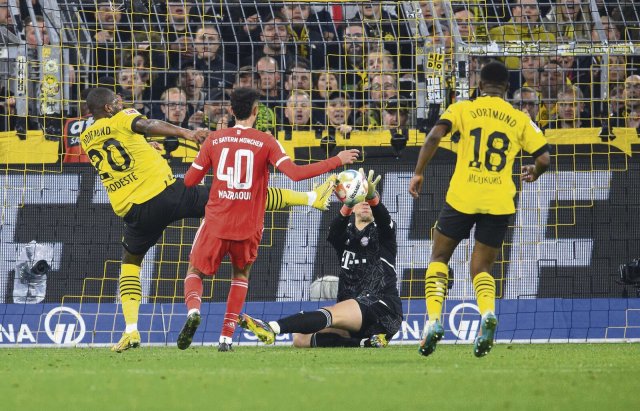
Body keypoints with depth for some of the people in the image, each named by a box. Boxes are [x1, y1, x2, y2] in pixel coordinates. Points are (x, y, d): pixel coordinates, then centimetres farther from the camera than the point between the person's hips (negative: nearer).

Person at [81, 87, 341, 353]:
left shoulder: (86, 140, 12)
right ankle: (311, 198, 8)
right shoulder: (122, 119, -1)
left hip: (135, 210, 3)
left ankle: (130, 329, 4)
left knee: (130, 262, 24)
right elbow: (148, 126, -21)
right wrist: (185, 133, -32)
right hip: (167, 193, -3)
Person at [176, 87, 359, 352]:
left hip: (215, 224, 0)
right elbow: (295, 173, -13)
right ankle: (227, 337, 11)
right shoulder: (266, 142, -3)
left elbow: (189, 180, 5)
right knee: (241, 275, 25)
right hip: (249, 228, 0)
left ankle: (193, 308, -19)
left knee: (195, 272, 16)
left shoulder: (214, 140, 2)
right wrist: (337, 161, -7)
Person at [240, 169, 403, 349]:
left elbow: (382, 216, -14)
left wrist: (372, 195, -39)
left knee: (331, 314, -35)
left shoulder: (383, 233, 10)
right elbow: (335, 230, -8)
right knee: (300, 339, -13)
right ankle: (366, 342, -26)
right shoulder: (345, 234, 17)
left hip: (383, 308, -6)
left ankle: (272, 327, -55)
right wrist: (347, 205, -32)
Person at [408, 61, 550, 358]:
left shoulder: (463, 109, 4)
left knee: (439, 258, 17)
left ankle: (434, 319, -3)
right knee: (481, 268, 13)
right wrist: (533, 173, 27)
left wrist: (418, 173, -4)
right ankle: (487, 312, -19)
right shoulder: (519, 120, 9)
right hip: (499, 202, 2)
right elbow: (544, 159, 4)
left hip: (462, 198, -2)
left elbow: (435, 135, -11)